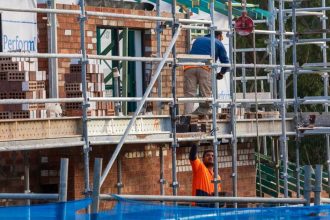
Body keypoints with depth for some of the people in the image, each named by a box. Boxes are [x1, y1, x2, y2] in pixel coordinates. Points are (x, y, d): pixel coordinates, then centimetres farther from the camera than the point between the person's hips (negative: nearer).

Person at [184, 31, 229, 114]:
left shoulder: (198, 40, 34)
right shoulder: (218, 43, 21)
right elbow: (225, 62, 16)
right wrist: (221, 74, 33)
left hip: (189, 67, 3)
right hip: (205, 68, -3)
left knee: (189, 94, -3)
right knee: (205, 94, 2)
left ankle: (187, 114, -18)